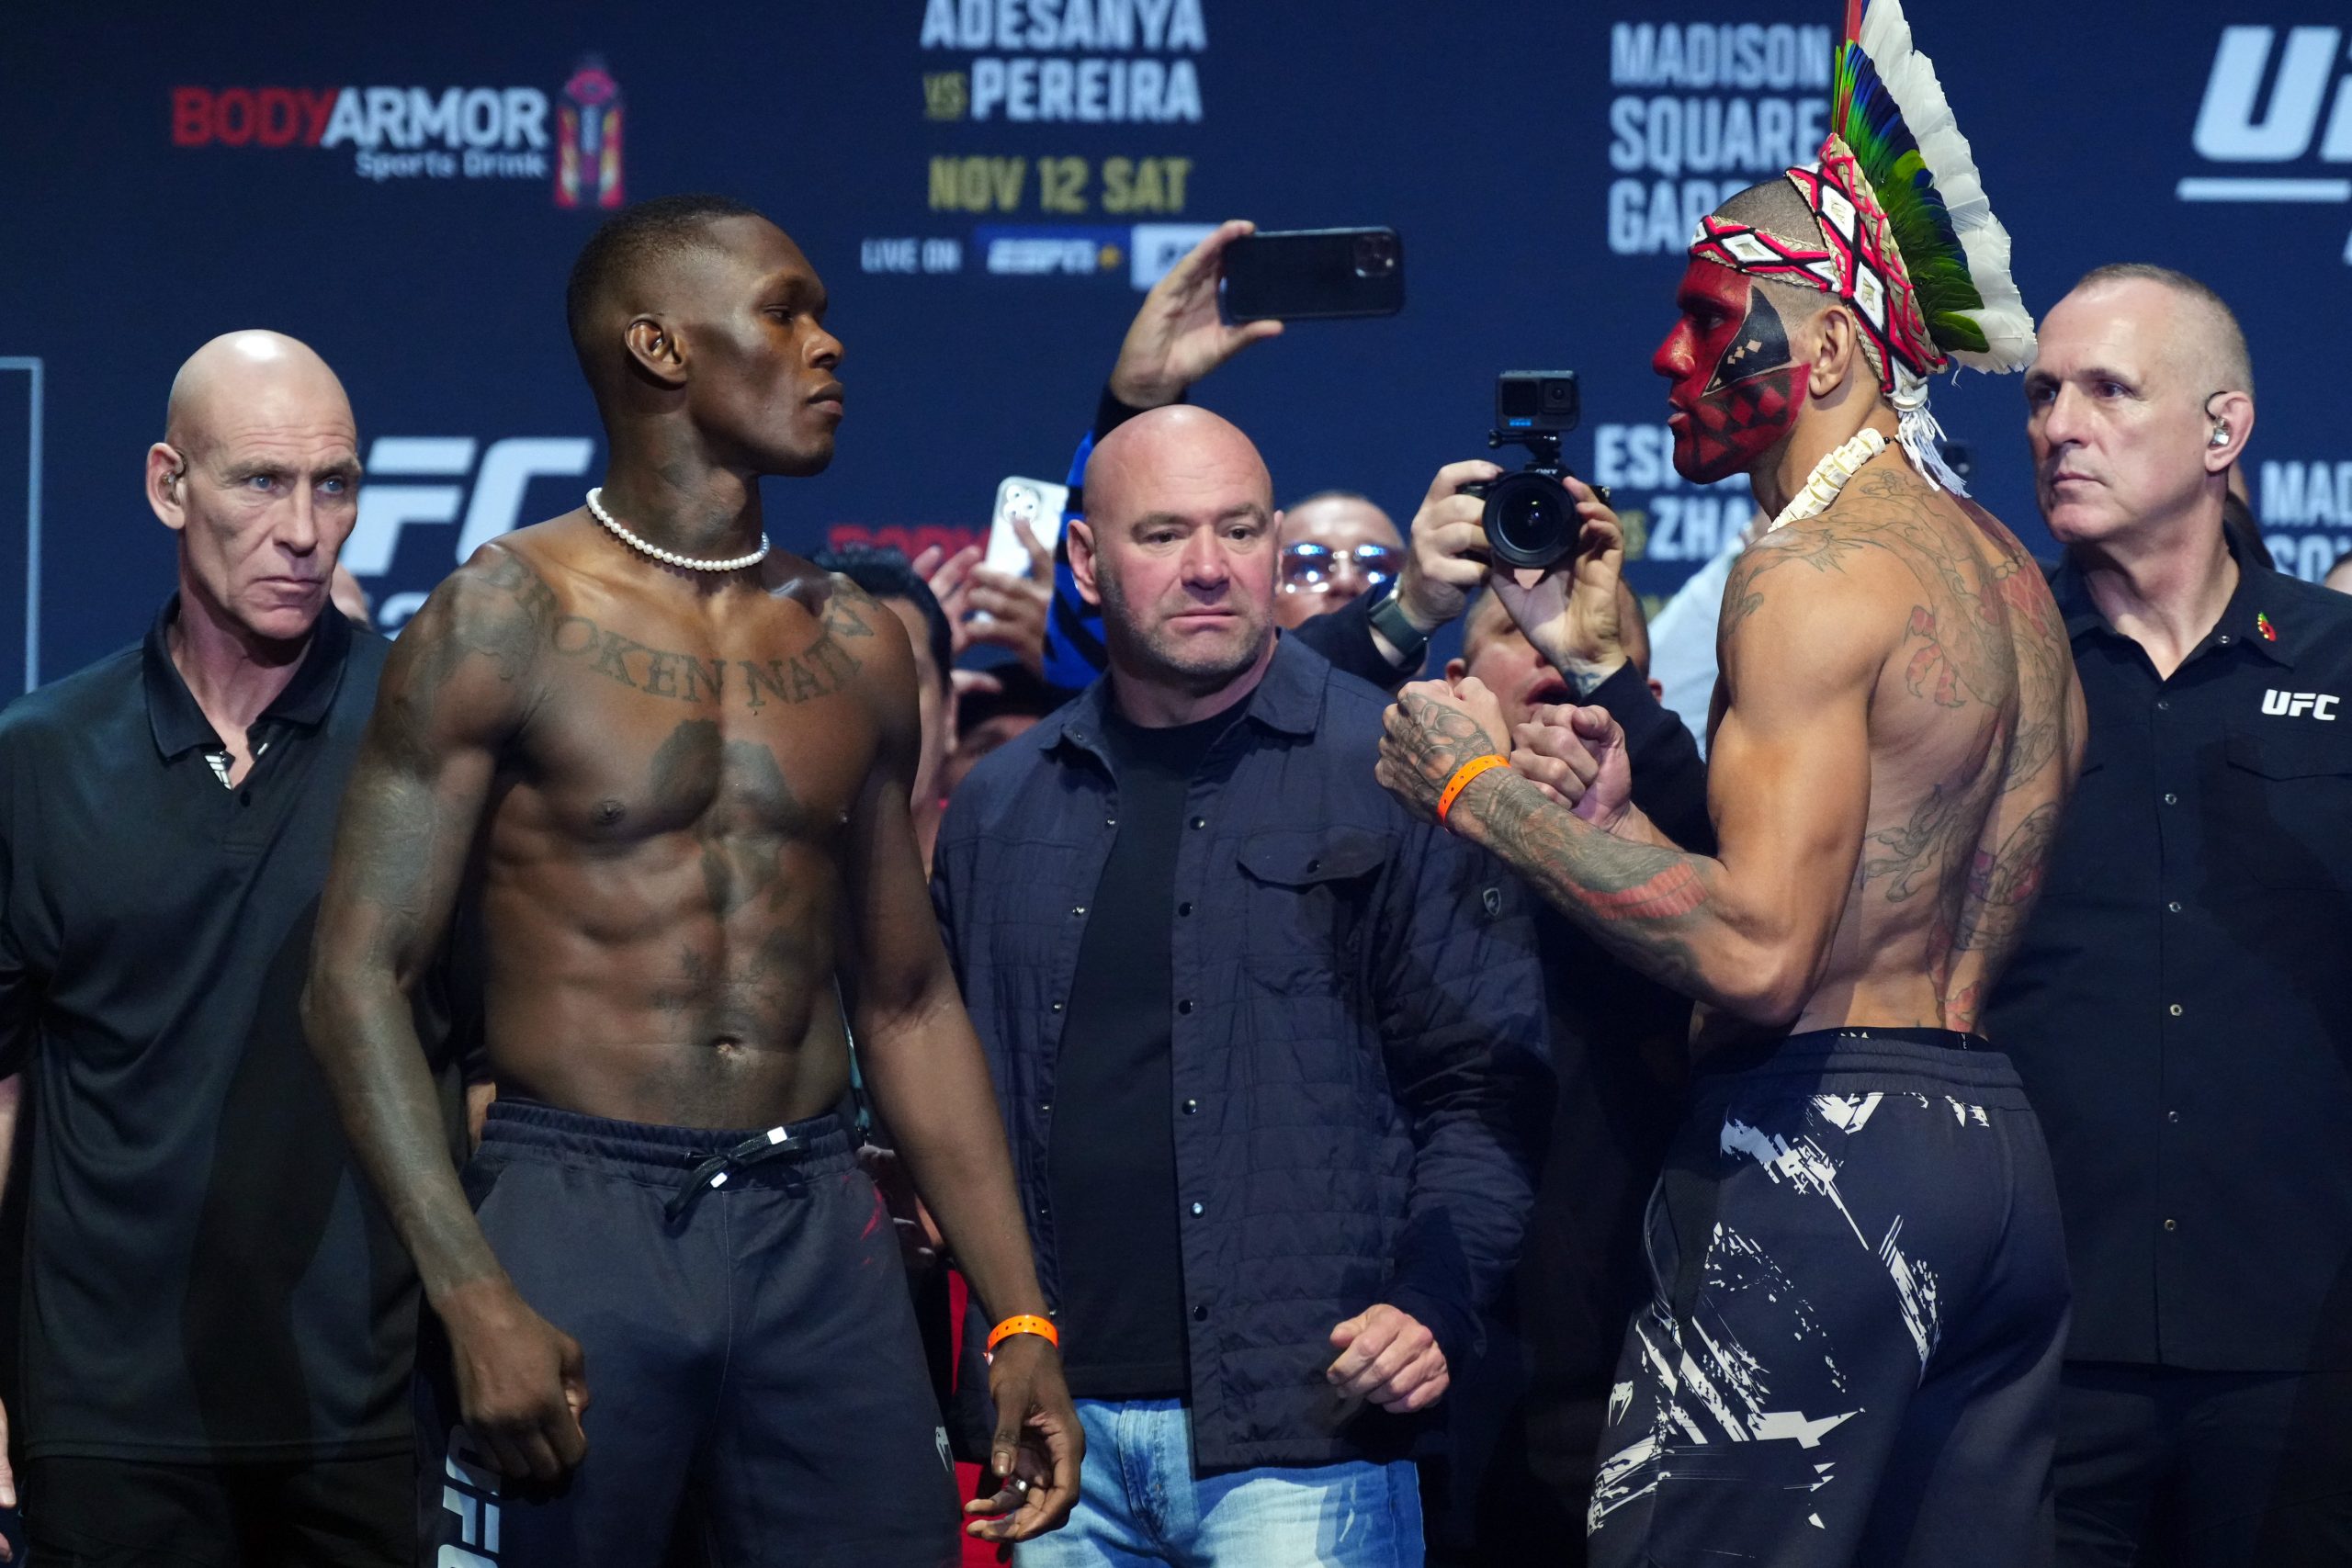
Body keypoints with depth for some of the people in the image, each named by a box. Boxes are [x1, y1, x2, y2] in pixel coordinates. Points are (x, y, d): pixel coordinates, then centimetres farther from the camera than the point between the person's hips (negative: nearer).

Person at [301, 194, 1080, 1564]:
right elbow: (358, 978, -7)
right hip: (575, 1210, -4)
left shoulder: (858, 645, 12)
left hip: (818, 1233, 4)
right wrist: (476, 1299, -18)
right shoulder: (510, 618, -3)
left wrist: (1025, 1321, 12)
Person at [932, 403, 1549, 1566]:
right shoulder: (1000, 808, 14)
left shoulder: (1393, 776, 2)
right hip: (1061, 1425, 4)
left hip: (1298, 1437, -4)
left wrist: (1435, 1302, -14)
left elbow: (1484, 1087, 0)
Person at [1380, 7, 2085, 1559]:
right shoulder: (2005, 574, 18)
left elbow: (1758, 947, -20)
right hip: (1999, 1142, 10)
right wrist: (1617, 814, 14)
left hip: (1821, 1141, -9)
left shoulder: (1812, 572, -11)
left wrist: (1490, 793, -11)